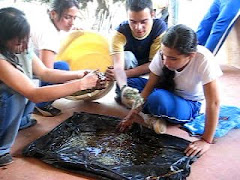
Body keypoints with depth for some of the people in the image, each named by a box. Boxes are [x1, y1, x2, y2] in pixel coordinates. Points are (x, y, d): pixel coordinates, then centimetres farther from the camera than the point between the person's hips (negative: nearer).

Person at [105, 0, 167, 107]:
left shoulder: (160, 27, -25)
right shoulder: (120, 32, -27)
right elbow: (118, 65, -39)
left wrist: (125, 73, -33)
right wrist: (124, 88, -60)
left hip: (150, 72, 0)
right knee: (126, 56, -31)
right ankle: (121, 94, -14)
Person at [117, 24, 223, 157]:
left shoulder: (204, 60, -32)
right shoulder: (162, 55, -21)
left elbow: (213, 102, -30)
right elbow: (149, 87, -15)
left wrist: (206, 141, -30)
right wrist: (134, 113, -25)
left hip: (192, 105, -5)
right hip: (167, 94, 5)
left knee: (158, 99, -37)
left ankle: (153, 117, -7)